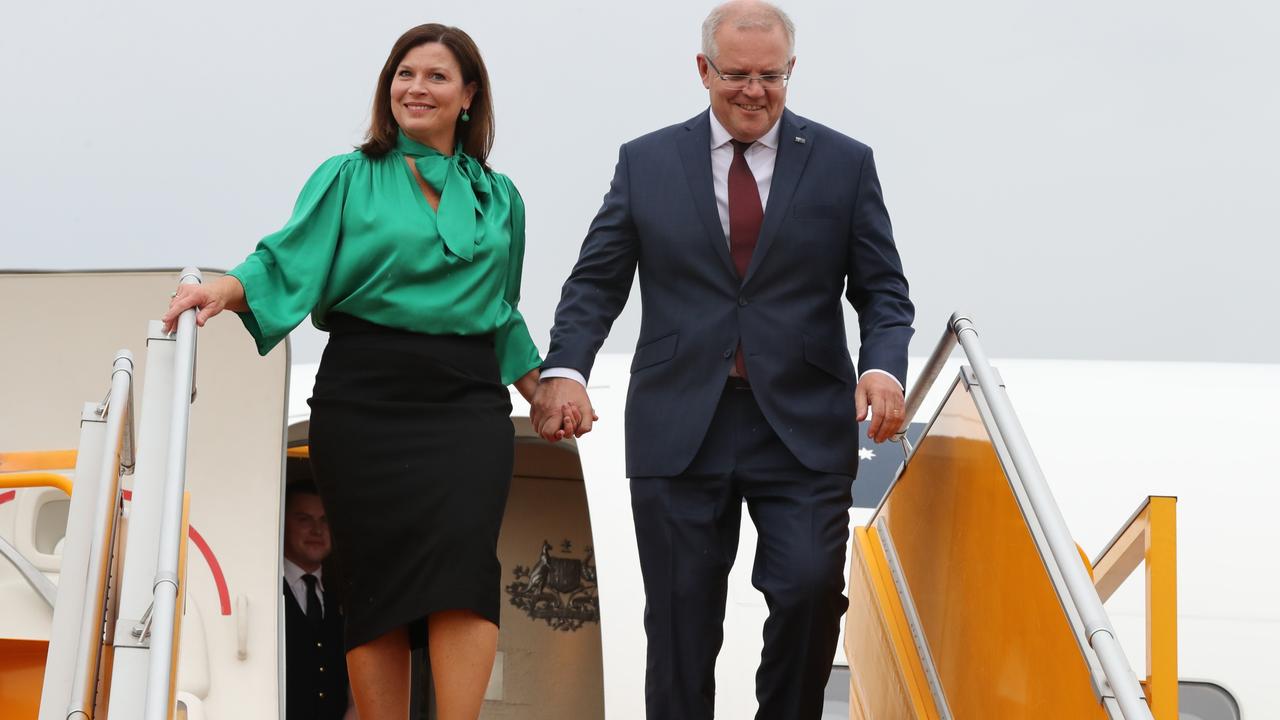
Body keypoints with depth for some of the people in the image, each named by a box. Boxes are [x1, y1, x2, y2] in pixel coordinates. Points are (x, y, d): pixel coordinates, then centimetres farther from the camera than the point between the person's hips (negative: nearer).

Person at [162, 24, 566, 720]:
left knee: (463, 555, -17)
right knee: (378, 572, -4)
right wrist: (224, 289, -20)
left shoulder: (498, 196, 18)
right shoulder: (349, 179, 10)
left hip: (468, 401, 1)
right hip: (365, 398, -1)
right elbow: (289, 263, -2)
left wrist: (541, 387, 19)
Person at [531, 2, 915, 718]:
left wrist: (883, 366, -14)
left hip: (802, 426, -1)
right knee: (681, 618, 4)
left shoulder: (845, 163, 5)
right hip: (680, 429, 1)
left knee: (810, 589, -15)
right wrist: (565, 369, -12)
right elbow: (597, 282, 6)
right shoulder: (646, 162, 7)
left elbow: (882, 290, 6)